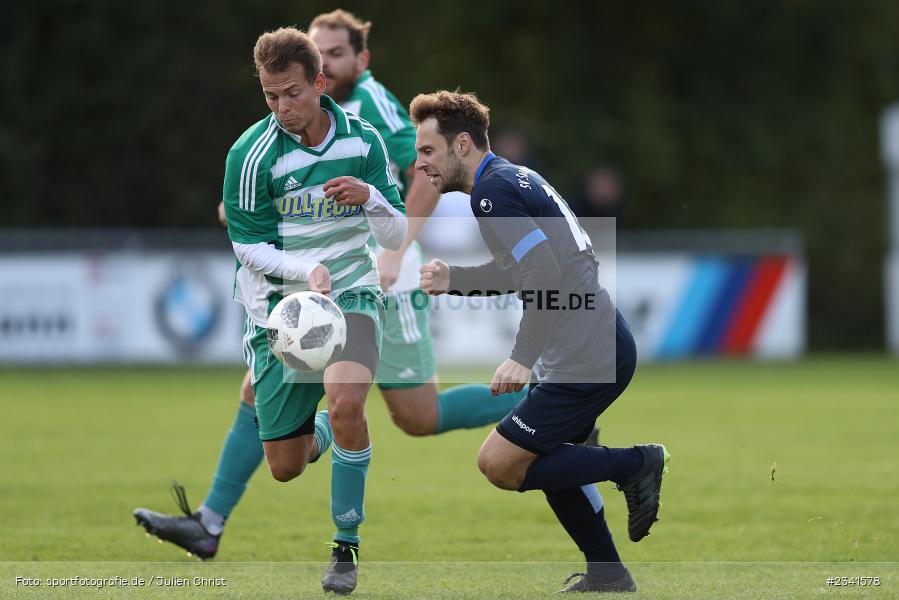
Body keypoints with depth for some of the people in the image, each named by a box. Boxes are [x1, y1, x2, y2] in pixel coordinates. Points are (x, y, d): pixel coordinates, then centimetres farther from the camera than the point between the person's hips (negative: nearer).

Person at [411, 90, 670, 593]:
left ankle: (636, 465, 0)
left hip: (587, 359, -10)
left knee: (501, 463, -7)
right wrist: (454, 280, 17)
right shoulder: (515, 177, 16)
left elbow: (543, 273, -25)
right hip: (602, 348, 10)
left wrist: (523, 357, -28)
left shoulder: (494, 190, -15)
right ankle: (608, 576, 26)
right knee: (547, 460, 22)